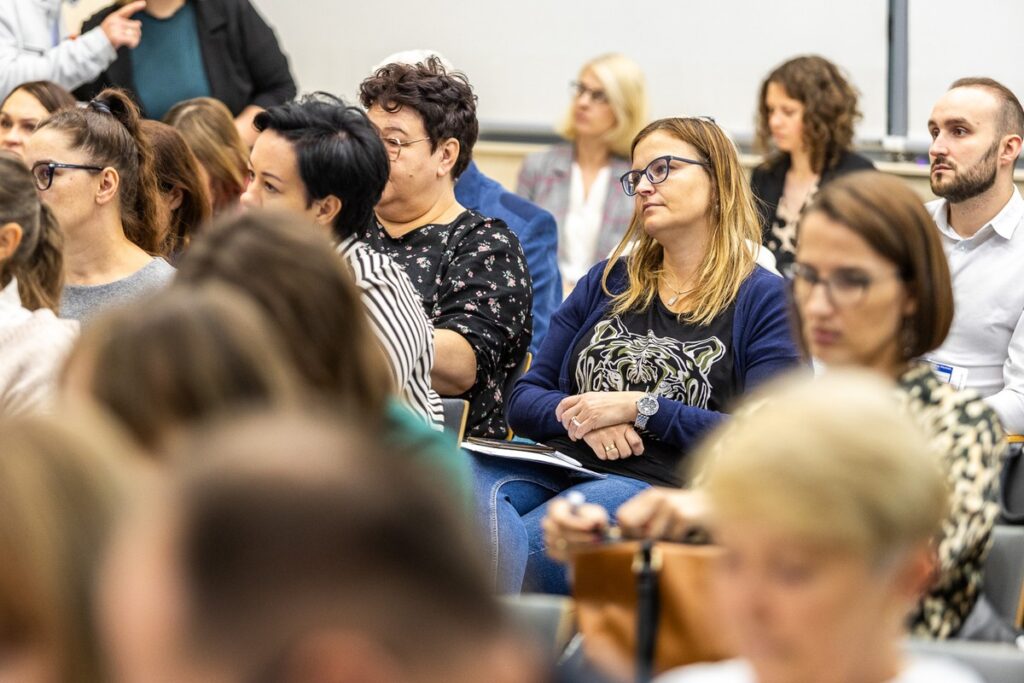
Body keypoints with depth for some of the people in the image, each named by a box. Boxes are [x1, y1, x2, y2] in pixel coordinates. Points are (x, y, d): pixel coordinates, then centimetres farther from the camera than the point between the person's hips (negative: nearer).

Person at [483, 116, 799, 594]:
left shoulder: (766, 300, 10)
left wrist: (639, 408, -6)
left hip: (659, 486, -4)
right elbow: (524, 400, 22)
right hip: (554, 467, 4)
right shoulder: (606, 282, 27)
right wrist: (586, 418, -1)